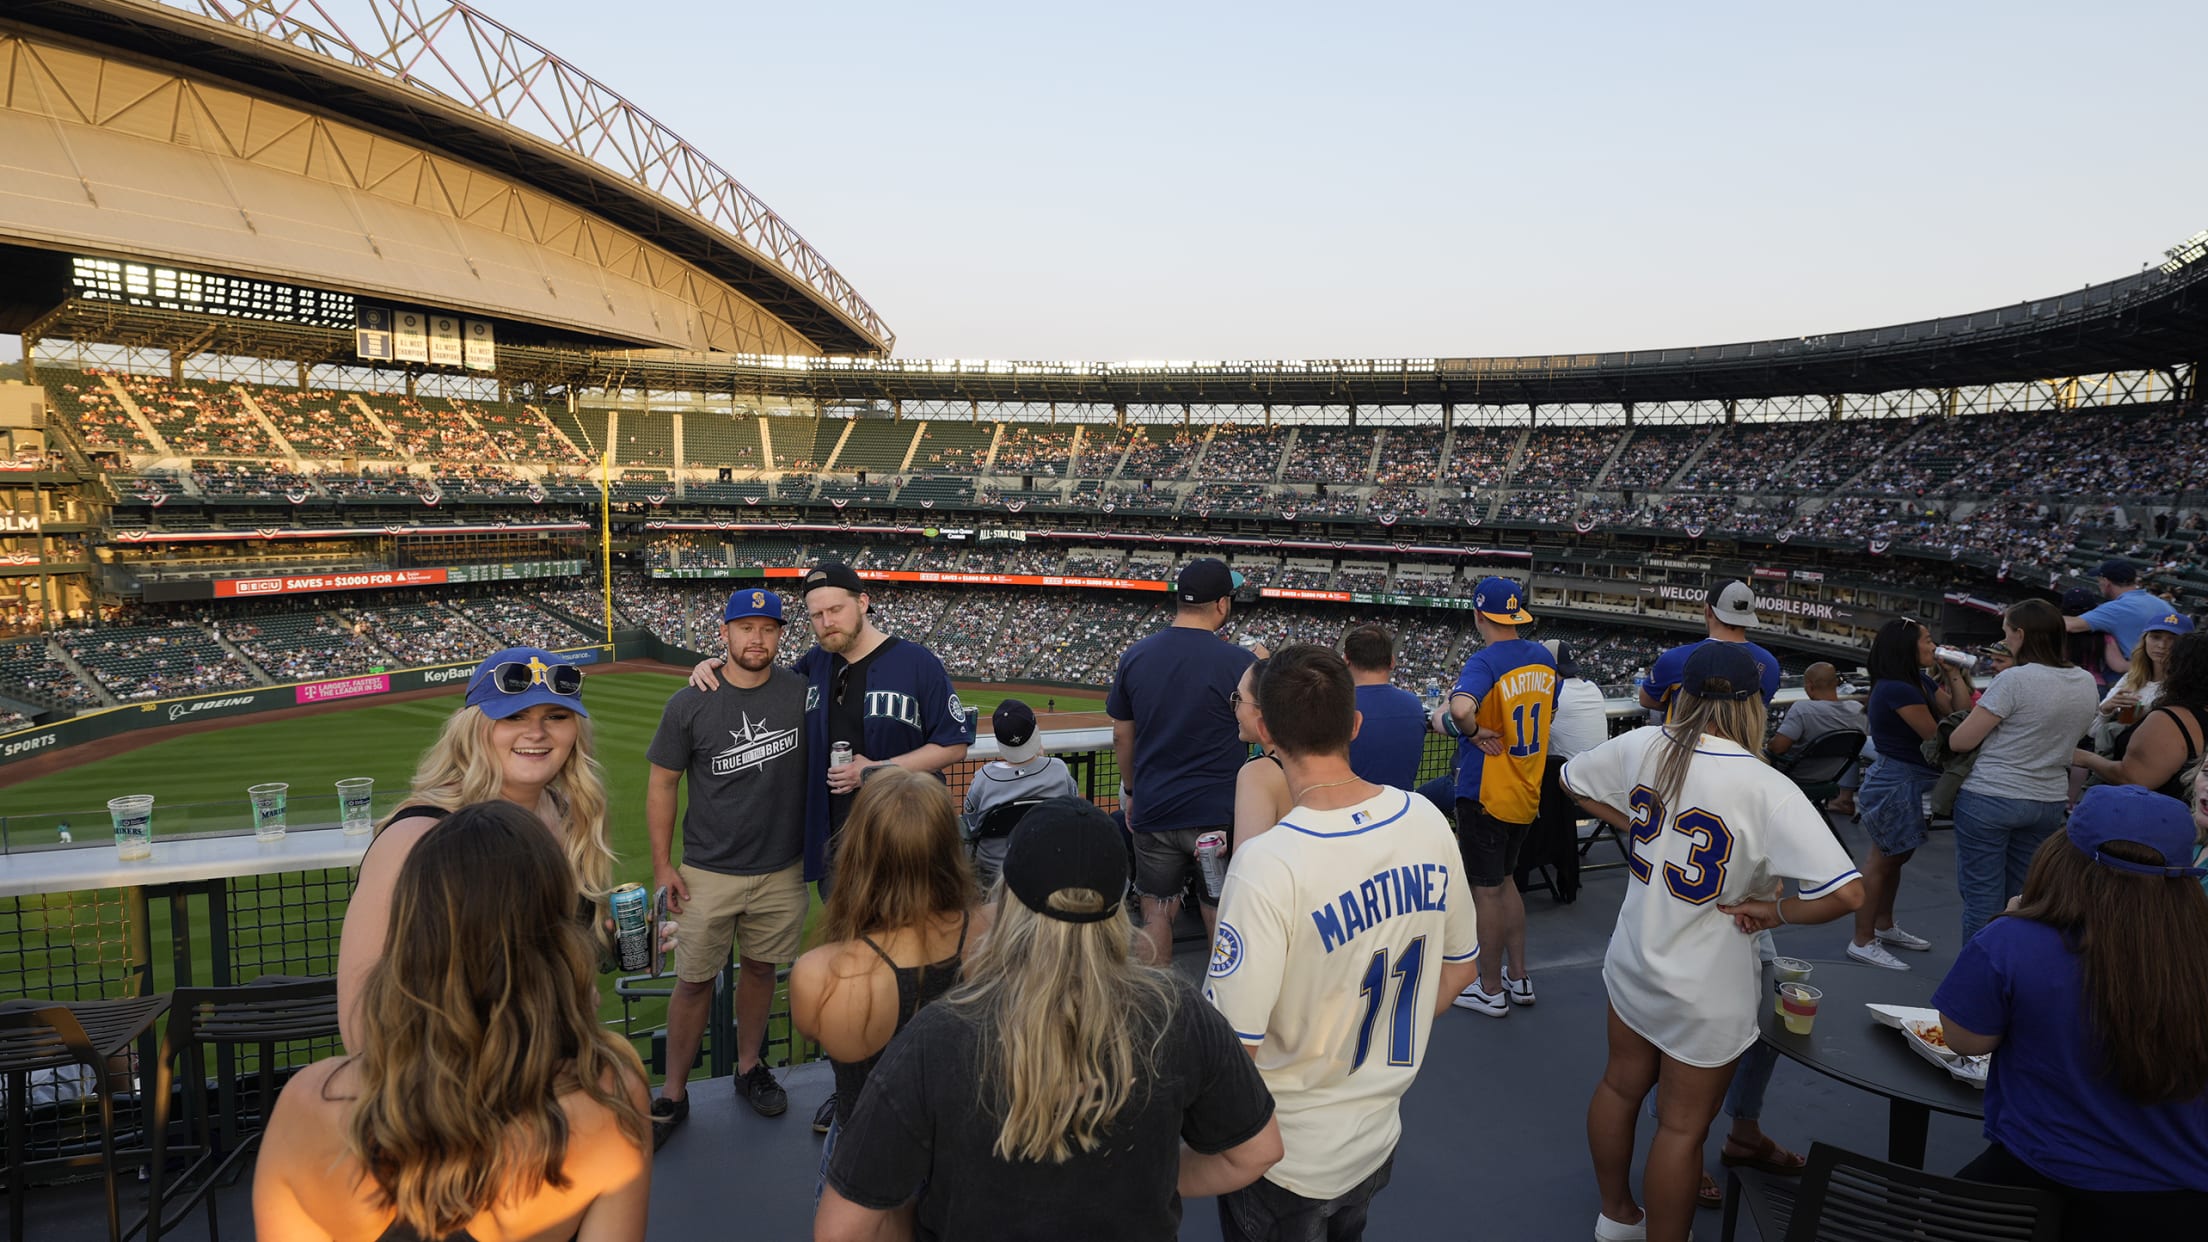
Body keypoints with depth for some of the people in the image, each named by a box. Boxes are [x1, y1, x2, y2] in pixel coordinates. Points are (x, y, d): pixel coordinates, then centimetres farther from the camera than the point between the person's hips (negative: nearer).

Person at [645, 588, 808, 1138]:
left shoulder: (802, 691, -3)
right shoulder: (689, 704, -8)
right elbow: (662, 784, 0)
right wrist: (662, 866, -3)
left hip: (782, 870, 2)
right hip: (708, 873, -2)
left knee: (760, 968, 15)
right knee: (693, 981, 4)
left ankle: (750, 1068, 35)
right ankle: (674, 1095, 20)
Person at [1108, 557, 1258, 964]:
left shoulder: (1135, 656, 0)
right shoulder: (1241, 662, -13)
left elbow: (1121, 736, 7)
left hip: (1153, 810, 3)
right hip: (1219, 815, -3)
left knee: (1156, 913, 14)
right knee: (1223, 918, 9)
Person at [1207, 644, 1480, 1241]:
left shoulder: (1267, 865, -31)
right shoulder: (1426, 821, -11)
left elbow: (1234, 1044, -25)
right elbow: (1459, 967, 4)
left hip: (1285, 1160, -5)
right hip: (1379, 1138, 6)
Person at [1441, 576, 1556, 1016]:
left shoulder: (1485, 662, -22)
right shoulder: (1543, 658, 2)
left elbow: (1460, 707, -43)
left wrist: (1471, 731, -23)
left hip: (1486, 795, -8)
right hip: (1528, 793, 8)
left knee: (1487, 890, 5)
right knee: (1504, 880, 23)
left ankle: (1491, 990, 18)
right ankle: (1519, 977, 31)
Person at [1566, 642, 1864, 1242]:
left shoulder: (1644, 747, -10)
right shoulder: (1767, 788, -25)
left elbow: (1575, 780, 10)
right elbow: (1847, 892, -30)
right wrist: (1774, 910, -14)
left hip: (1633, 963, 5)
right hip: (1708, 990, -5)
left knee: (1621, 1085, 24)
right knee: (1683, 1126, 12)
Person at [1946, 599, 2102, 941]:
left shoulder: (2014, 680, -17)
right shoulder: (2087, 683, 5)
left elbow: (1959, 742, -15)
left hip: (1990, 798, -7)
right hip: (2050, 802, 7)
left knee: (1981, 900, 1)